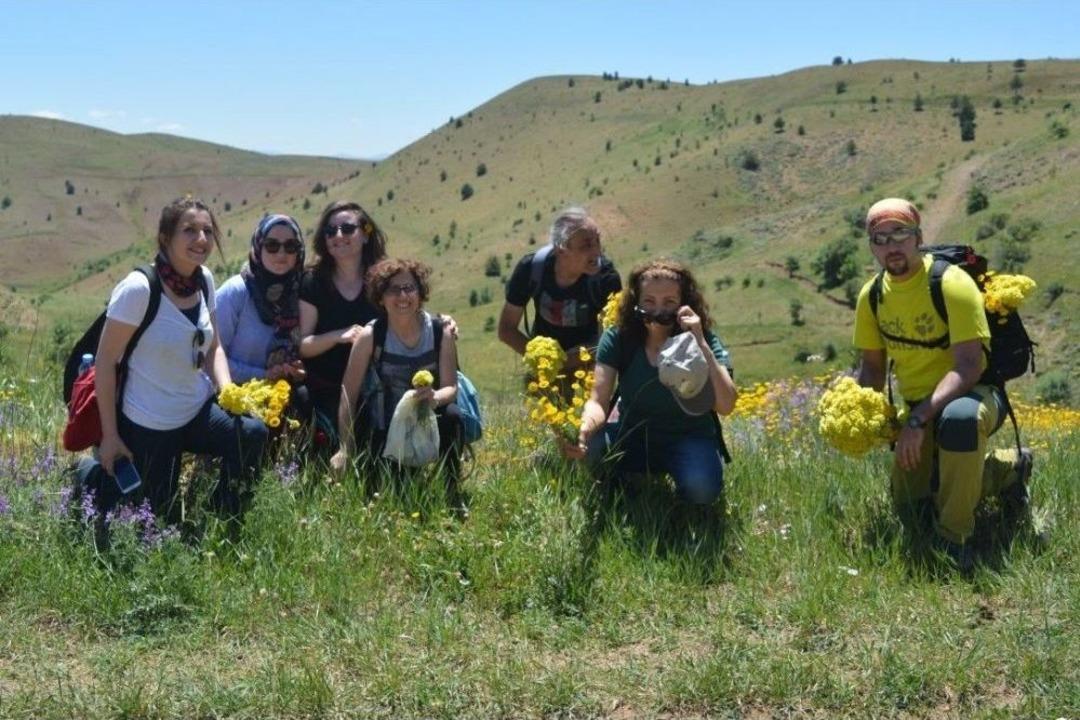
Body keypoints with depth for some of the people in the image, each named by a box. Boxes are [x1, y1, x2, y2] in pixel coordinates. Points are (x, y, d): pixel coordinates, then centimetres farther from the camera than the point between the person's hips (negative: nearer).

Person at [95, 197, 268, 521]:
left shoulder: (204, 279, -2)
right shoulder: (139, 288, -21)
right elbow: (105, 361, -16)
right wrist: (110, 437, -13)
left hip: (198, 411, 6)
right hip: (148, 426, -5)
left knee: (252, 432, -23)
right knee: (162, 519, 3)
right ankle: (100, 477, 32)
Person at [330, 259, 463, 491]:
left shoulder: (441, 332, -13)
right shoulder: (370, 336, -16)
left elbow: (450, 387, -13)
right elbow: (348, 394, -15)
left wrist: (436, 397, -39)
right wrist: (345, 450, -19)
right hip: (386, 429, 0)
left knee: (452, 415, -31)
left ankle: (449, 494, -14)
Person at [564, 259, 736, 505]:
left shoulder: (704, 340, -15)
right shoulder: (617, 339, -12)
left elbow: (725, 406, -28)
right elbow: (599, 400, -19)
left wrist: (700, 344, -34)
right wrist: (585, 427, -43)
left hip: (688, 438, -2)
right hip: (634, 436, 2)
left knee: (701, 488, -34)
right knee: (586, 447, -30)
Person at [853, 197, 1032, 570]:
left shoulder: (951, 283, -22)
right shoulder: (872, 296, -3)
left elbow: (969, 367, -27)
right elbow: (872, 367, 9)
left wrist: (918, 420, -36)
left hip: (974, 394, -7)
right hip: (919, 406, 7)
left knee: (959, 418, -43)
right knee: (909, 503, 9)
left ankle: (953, 538, -25)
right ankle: (1006, 468, 29)